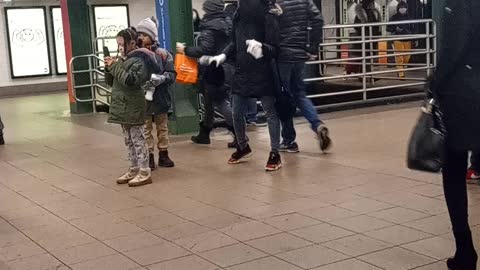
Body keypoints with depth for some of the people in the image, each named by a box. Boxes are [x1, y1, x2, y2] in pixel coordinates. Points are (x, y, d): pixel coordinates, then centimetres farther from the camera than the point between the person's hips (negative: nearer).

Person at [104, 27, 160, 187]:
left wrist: (115, 66, -17)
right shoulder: (122, 60, 13)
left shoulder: (138, 60, -12)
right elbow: (110, 82, 17)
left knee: (138, 139, -5)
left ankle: (145, 172, -1)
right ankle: (134, 169, 22)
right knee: (129, 140, 14)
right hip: (122, 107, 9)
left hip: (133, 108, -9)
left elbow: (130, 80, -24)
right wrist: (109, 68, -1)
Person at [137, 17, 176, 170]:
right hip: (143, 99, -1)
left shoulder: (163, 54, -4)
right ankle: (149, 156, 15)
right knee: (146, 129, 6)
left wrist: (160, 79, -21)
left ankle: (163, 154, 26)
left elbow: (171, 74, -6)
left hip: (160, 98, 1)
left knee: (162, 128, 14)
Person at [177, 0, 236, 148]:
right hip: (227, 69, 8)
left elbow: (204, 50, -23)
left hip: (214, 71, -8)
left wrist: (185, 50, -12)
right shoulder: (228, 24, 8)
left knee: (221, 104, -4)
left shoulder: (209, 27, -15)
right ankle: (204, 134, 29)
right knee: (210, 101, 19)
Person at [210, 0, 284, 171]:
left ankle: (275, 154, 11)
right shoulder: (239, 15, 2)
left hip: (262, 75, -6)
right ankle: (243, 147, 35)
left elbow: (275, 49, -16)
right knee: (237, 114, 14)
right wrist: (224, 55, 2)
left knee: (270, 113, 3)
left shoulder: (268, 17, -15)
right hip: (242, 73, 6)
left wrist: (262, 47, -35)